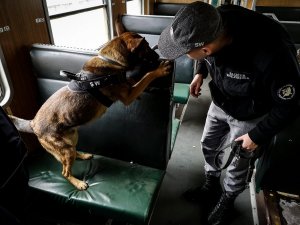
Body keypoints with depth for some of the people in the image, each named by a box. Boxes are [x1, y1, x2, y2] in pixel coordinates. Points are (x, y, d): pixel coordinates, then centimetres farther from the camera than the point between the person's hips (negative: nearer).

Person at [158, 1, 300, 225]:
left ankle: (227, 200, 45)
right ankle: (211, 186, 48)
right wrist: (201, 72, -8)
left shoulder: (271, 56, -42)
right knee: (209, 146, 20)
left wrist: (258, 136, -16)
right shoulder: (213, 23, -25)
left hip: (249, 116, -5)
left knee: (237, 163, 13)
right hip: (220, 102, 6)